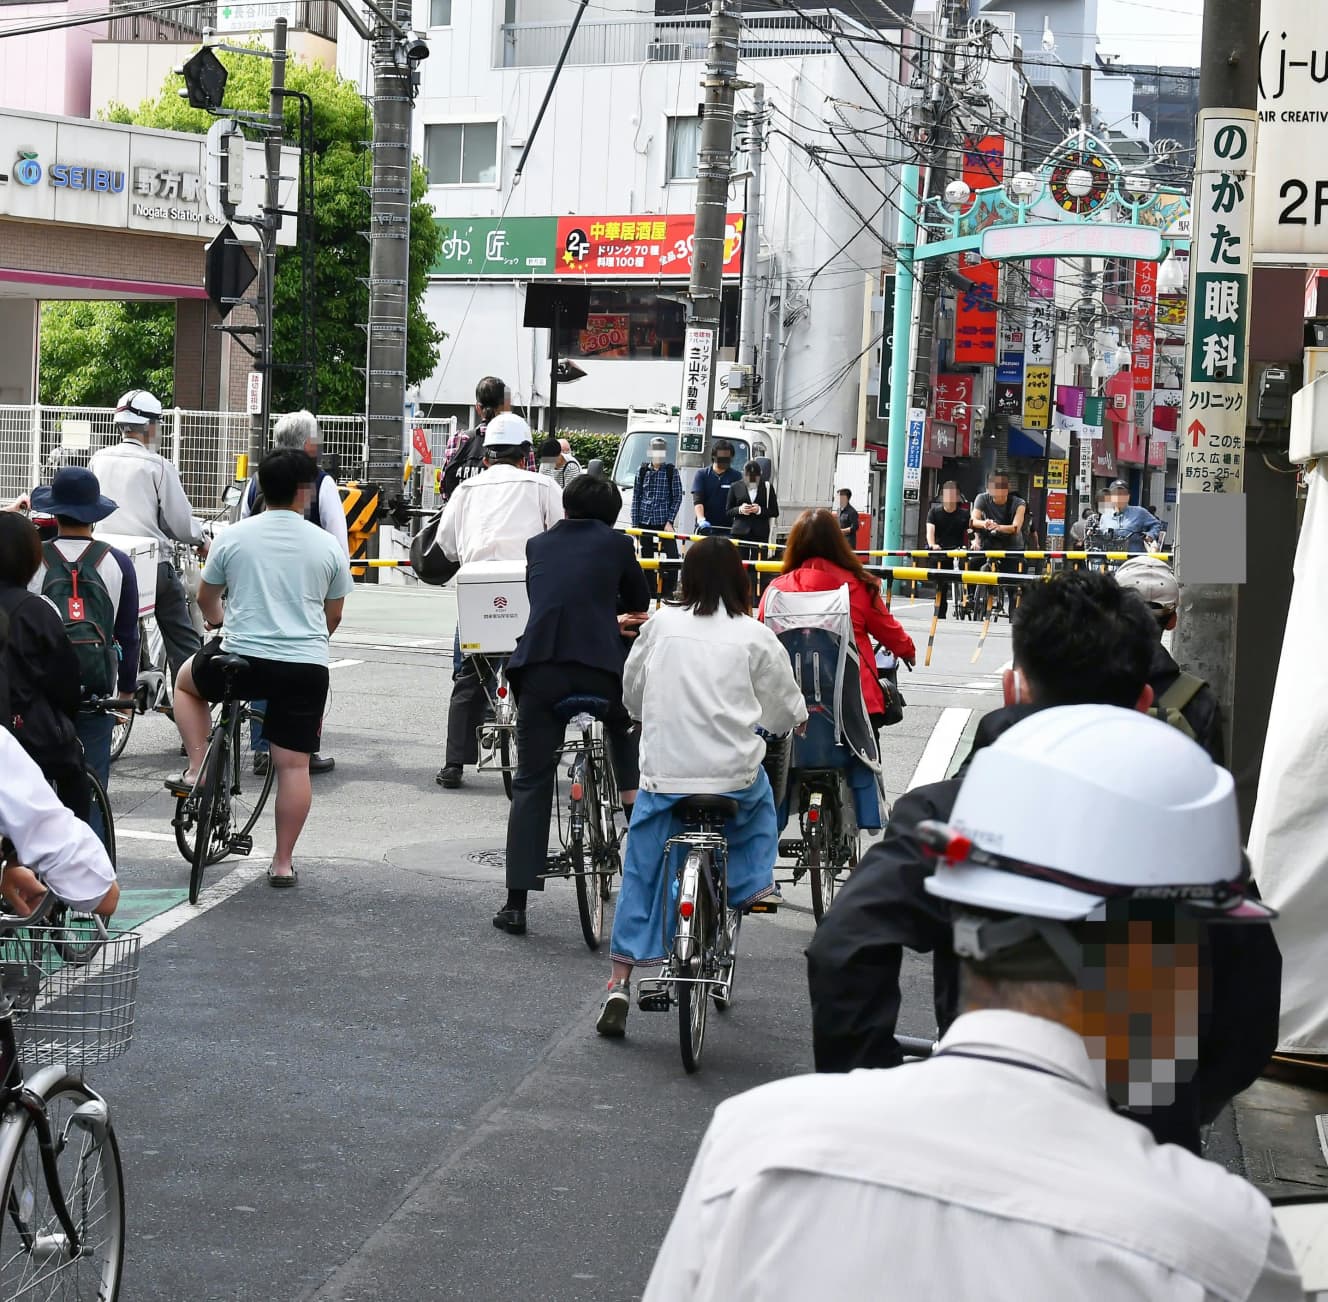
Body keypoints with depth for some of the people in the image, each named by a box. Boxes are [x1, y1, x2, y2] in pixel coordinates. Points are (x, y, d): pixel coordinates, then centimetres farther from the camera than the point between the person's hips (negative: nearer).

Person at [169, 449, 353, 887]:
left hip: (240, 660, 0)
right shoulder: (326, 545, 2)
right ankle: (283, 862, 9)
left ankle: (196, 772, 19)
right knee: (294, 766, 7)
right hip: (306, 668, 0)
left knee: (187, 681, 30)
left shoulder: (233, 536, 1)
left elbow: (206, 598, 15)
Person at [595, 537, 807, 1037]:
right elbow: (787, 713, 8)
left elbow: (632, 693, 17)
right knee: (760, 800, 35)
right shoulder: (755, 636, 0)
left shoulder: (660, 625, 4)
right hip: (734, 773, -1)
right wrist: (792, 720, 32)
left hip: (663, 772, 1)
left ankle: (619, 984, 9)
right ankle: (752, 885, 25)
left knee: (641, 874, 11)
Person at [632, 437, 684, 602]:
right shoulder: (642, 470, 5)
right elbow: (636, 497, 7)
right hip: (645, 520, 2)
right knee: (646, 556, 8)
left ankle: (668, 592, -2)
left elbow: (677, 497, -1)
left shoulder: (672, 471, -1)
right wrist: (635, 523, 2)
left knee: (672, 557, -9)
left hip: (664, 521, -2)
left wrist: (670, 521, -9)